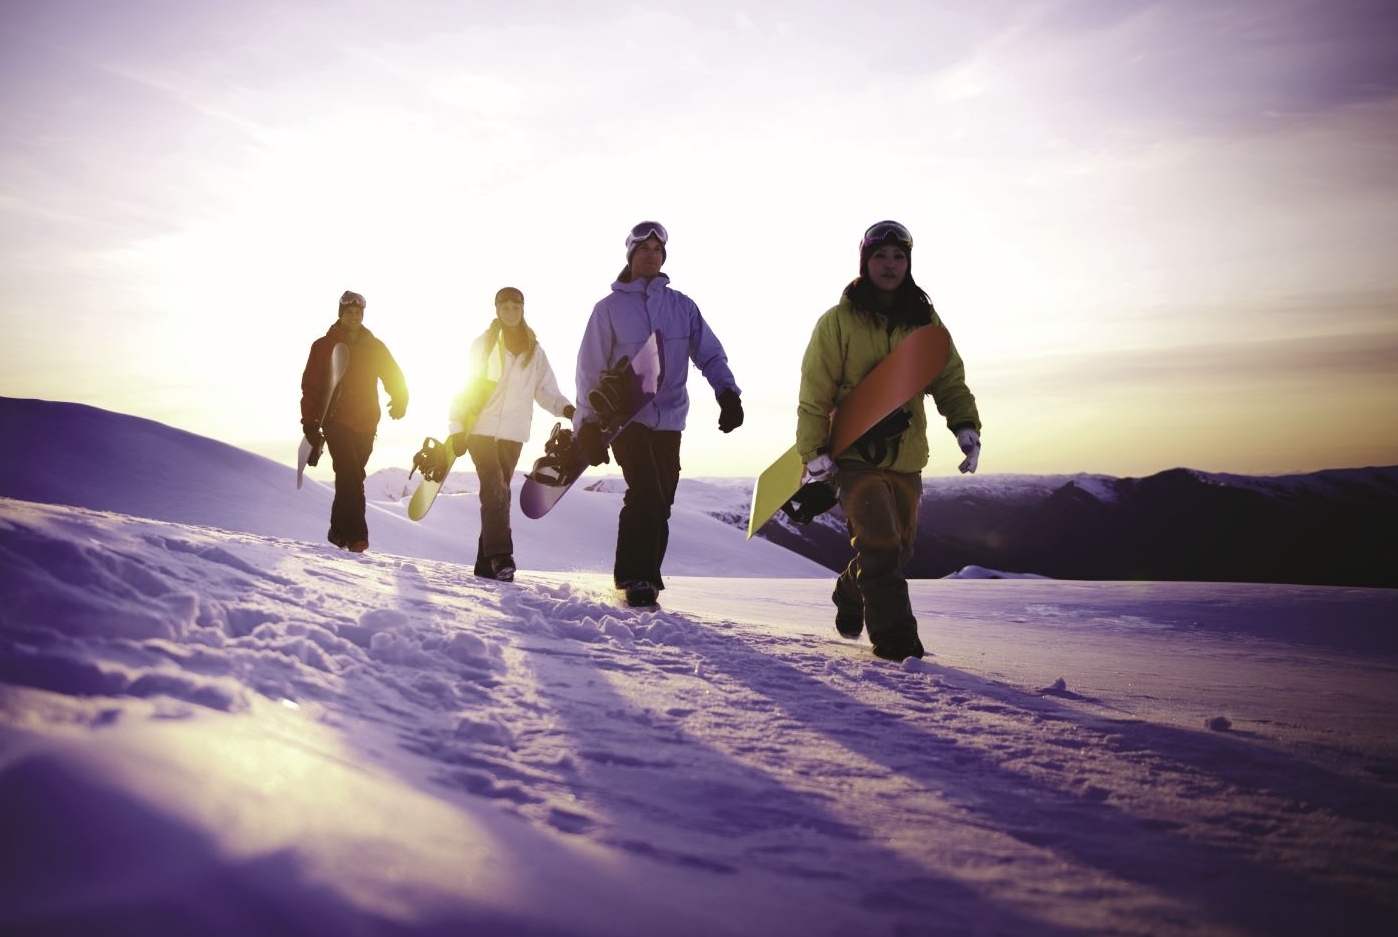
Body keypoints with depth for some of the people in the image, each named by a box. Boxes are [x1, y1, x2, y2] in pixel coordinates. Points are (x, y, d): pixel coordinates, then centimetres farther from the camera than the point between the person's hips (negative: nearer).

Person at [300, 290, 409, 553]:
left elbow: (394, 375, 12)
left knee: (350, 479, 10)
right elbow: (311, 386, 3)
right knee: (351, 477, -17)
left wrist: (399, 401, -11)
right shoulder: (324, 346, 4)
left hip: (365, 425, 4)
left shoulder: (375, 348, 12)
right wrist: (310, 423, -5)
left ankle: (339, 531, 22)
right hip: (336, 422, -3)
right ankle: (356, 535, -19)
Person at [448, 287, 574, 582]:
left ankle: (487, 562, 10)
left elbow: (545, 390, 6)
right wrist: (457, 427, -4)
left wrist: (565, 408, -15)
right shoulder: (483, 344, 4)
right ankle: (501, 555, -23)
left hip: (513, 434, 3)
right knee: (496, 491, -18)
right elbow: (464, 387, 3)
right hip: (481, 428, -3)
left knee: (497, 493, 6)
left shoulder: (534, 351, 10)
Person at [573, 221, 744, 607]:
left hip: (669, 420, 3)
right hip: (625, 418, -3)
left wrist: (728, 393, -11)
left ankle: (644, 577, 16)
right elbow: (590, 370, 2)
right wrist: (588, 427, -2)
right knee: (646, 494, -18)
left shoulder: (682, 306, 9)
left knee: (660, 504, 5)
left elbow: (710, 354, 8)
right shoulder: (610, 308, 3)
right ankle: (635, 577, -9)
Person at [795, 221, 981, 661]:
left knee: (896, 549, 14)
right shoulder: (838, 321, -3)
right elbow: (815, 393, -5)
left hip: (906, 457, 5)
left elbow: (949, 380, 8)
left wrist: (966, 425, -9)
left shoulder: (925, 321, 8)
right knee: (880, 546, -14)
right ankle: (895, 638, -3)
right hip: (854, 455, -4)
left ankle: (850, 599, 41)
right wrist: (814, 452, -12)